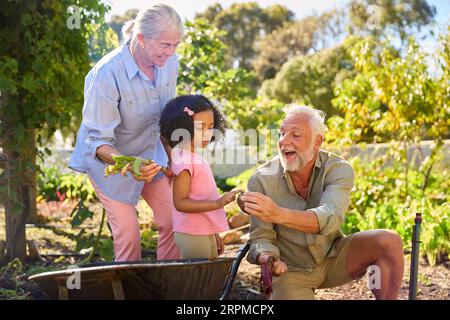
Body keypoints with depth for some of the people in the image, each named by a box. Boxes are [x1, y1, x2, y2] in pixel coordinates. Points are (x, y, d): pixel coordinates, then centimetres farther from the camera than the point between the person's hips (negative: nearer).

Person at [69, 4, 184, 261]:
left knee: (173, 220, 2)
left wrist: (171, 161, 8)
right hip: (108, 158, -5)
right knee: (128, 234, -7)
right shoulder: (106, 74, -31)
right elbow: (98, 140, -29)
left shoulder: (169, 62, -12)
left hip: (150, 153, 5)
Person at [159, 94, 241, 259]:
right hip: (192, 235, -10)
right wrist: (217, 203, -27)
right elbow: (180, 203, -22)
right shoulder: (183, 159, -16)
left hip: (205, 233, 10)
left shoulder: (195, 157, 13)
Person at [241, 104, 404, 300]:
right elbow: (261, 238, -14)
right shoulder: (261, 180, -16)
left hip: (333, 258, 1)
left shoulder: (338, 169, -17)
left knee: (390, 242, -21)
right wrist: (268, 259, -40)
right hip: (291, 270, -1)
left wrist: (279, 214, -54)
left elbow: (330, 218, -36)